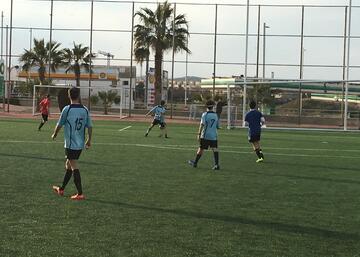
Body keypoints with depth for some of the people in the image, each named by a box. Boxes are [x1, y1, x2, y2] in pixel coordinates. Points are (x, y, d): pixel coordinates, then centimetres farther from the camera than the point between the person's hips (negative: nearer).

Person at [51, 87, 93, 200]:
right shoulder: (85, 110, 2)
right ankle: (61, 189, 31)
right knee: (68, 165, 19)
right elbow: (90, 126, 4)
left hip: (70, 143, -6)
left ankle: (80, 194, -6)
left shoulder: (67, 109, -12)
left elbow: (59, 125, -3)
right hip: (80, 144, 6)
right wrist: (89, 140, 17)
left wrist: (54, 135, 16)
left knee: (74, 167, -3)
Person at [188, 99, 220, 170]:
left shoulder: (205, 114, -8)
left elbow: (202, 124, -16)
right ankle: (217, 164, -12)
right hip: (214, 136, 3)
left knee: (201, 149, 8)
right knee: (214, 149, -1)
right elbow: (217, 126, 16)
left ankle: (195, 163, 23)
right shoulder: (215, 115, 8)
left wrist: (199, 134, -14)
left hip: (205, 135, -3)